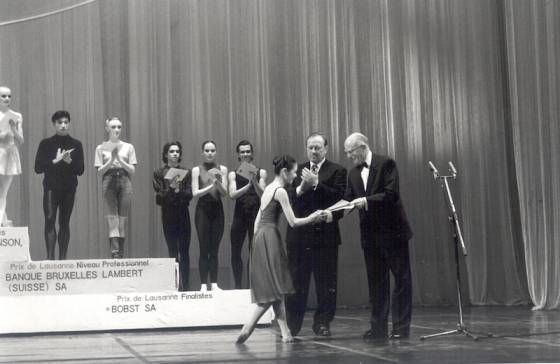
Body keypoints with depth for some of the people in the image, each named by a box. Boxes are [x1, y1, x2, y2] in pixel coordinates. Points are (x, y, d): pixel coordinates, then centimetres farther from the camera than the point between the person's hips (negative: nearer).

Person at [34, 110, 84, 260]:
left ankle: (62, 257, 8)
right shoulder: (46, 144, 4)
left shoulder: (76, 144, 8)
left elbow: (80, 170, 4)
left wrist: (69, 161, -13)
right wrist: (55, 161, -13)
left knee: (64, 222, 4)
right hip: (51, 187, -2)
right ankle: (50, 256, -15)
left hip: (69, 188, 2)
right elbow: (38, 168, -2)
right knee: (50, 220, -13)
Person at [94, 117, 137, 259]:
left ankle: (121, 255, 5)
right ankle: (114, 253, -19)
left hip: (124, 183, 1)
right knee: (112, 219, -11)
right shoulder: (101, 148, 8)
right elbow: (99, 171, 3)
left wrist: (119, 159, -9)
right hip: (109, 183, -1)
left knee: (122, 220, 0)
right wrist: (111, 160, -11)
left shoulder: (128, 147, 10)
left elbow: (132, 170, 5)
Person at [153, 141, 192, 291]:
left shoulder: (186, 172, 7)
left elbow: (189, 195, 1)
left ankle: (185, 286, -3)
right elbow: (159, 197, -3)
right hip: (168, 216, 0)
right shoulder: (159, 173, 4)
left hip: (183, 215, 1)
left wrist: (178, 190, -16)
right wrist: (171, 188, -18)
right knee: (172, 252, 2)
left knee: (184, 252, -3)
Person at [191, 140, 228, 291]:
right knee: (204, 249, -4)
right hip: (203, 210, -2)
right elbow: (195, 193, -4)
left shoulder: (222, 169, 6)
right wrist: (211, 186, -17)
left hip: (217, 210, 2)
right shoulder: (197, 170, 3)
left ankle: (214, 283, 7)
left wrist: (218, 181, -18)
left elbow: (224, 193, 0)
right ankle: (203, 284, -2)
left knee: (214, 249, 4)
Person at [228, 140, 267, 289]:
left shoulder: (261, 172, 5)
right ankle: (238, 286, 12)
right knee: (235, 253, 2)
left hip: (256, 214, -1)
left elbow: (262, 194, -4)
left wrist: (254, 181, -21)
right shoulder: (233, 174, 7)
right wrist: (248, 185, -21)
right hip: (240, 215, 1)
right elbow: (232, 194, -6)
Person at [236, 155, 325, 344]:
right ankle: (248, 328, -12)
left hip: (260, 236, 9)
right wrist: (313, 217, 1)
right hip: (270, 238, -9)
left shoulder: (268, 189, 16)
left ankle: (285, 332, 9)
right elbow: (293, 222, -11)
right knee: (274, 288, -6)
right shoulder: (280, 191, -9)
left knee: (273, 288, 8)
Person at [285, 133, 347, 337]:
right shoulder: (298, 170, 14)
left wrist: (315, 184, -16)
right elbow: (287, 197, 6)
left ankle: (322, 323, 11)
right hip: (298, 234, 3)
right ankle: (291, 326, 11)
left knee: (326, 283, 1)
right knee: (295, 282, 5)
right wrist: (301, 188, -12)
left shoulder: (337, 171, 3)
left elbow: (339, 197, -11)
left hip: (325, 234, -3)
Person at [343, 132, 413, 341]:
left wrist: (367, 201, -25)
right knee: (376, 282, 9)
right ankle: (378, 328, 15)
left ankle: (401, 327, 4)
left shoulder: (386, 164, -9)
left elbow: (391, 194, -17)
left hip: (392, 230, -6)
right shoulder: (353, 173, 11)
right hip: (371, 235, 7)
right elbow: (349, 199, 6)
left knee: (401, 279, 0)